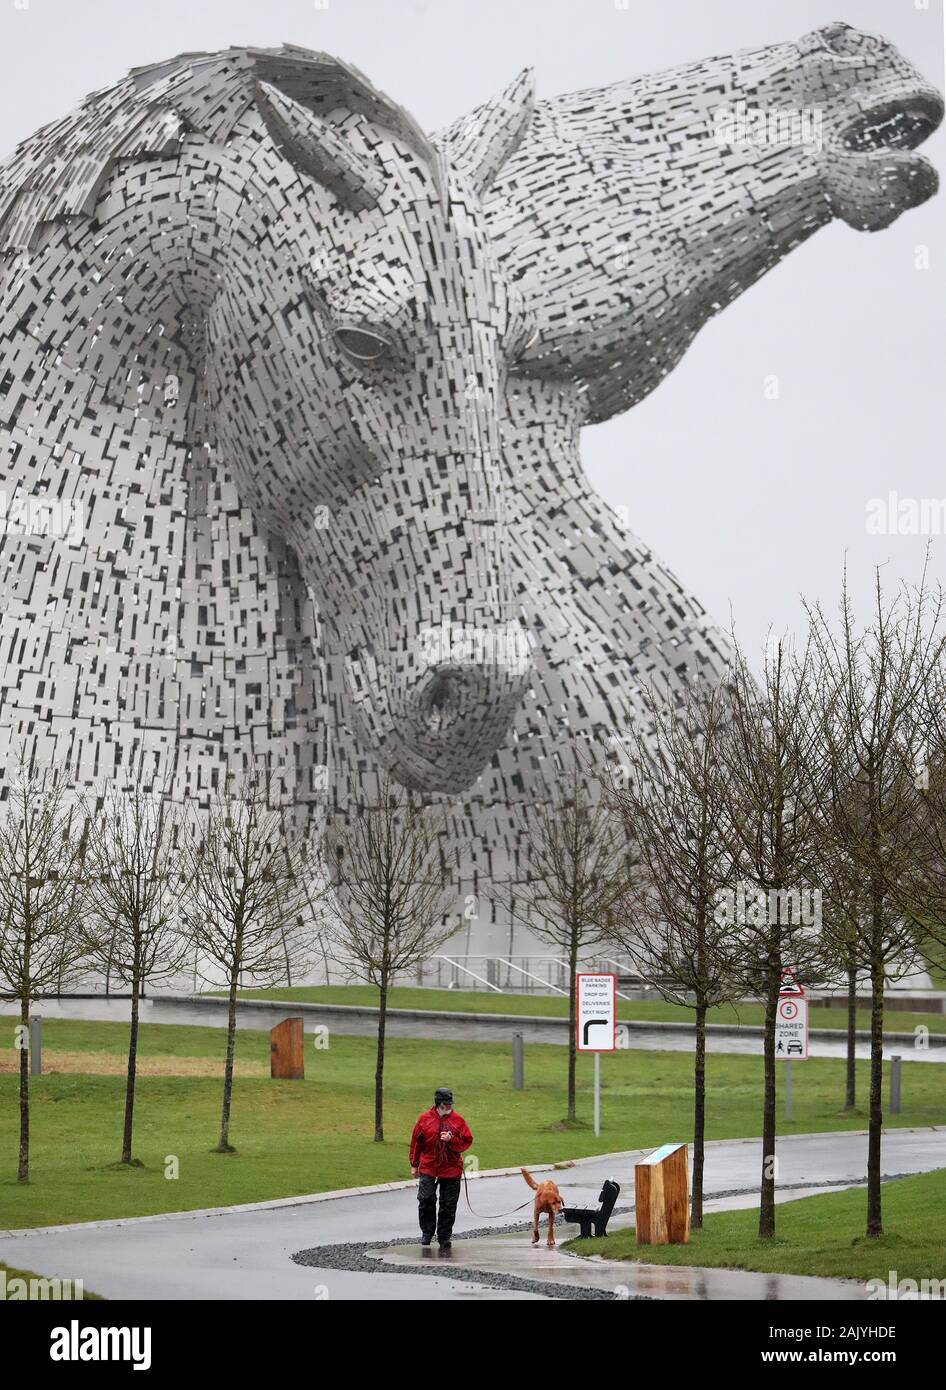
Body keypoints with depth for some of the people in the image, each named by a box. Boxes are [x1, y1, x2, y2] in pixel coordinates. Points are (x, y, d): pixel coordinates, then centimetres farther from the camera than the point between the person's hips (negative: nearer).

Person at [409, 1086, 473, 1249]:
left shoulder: (458, 1120, 1)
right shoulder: (424, 1119, 1)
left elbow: (467, 1141, 2)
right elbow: (416, 1142, 7)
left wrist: (451, 1140, -15)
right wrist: (414, 1165, 8)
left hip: (451, 1169, 1)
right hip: (428, 1168, 0)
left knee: (448, 1205, 3)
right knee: (426, 1199, -10)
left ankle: (444, 1236, 15)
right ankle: (427, 1232, 10)